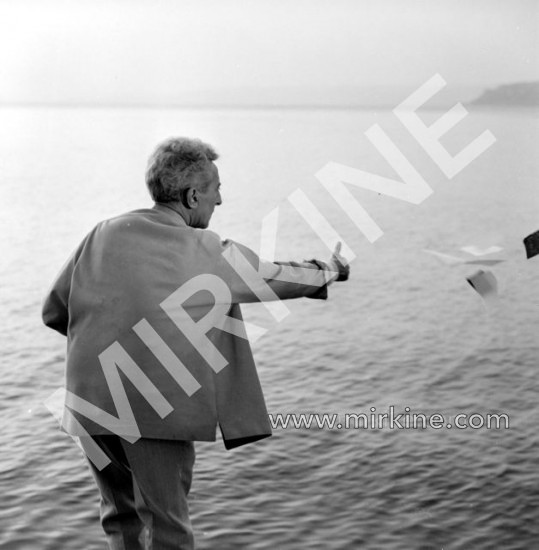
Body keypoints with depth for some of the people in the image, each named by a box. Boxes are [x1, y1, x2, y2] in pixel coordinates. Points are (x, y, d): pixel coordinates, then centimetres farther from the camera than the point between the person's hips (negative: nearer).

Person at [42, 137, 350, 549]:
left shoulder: (104, 235, 4)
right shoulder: (209, 253, -4)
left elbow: (55, 311, 10)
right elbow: (275, 278, 12)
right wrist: (331, 270, 31)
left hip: (91, 404, 4)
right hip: (160, 408, -4)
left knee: (121, 516, 21)